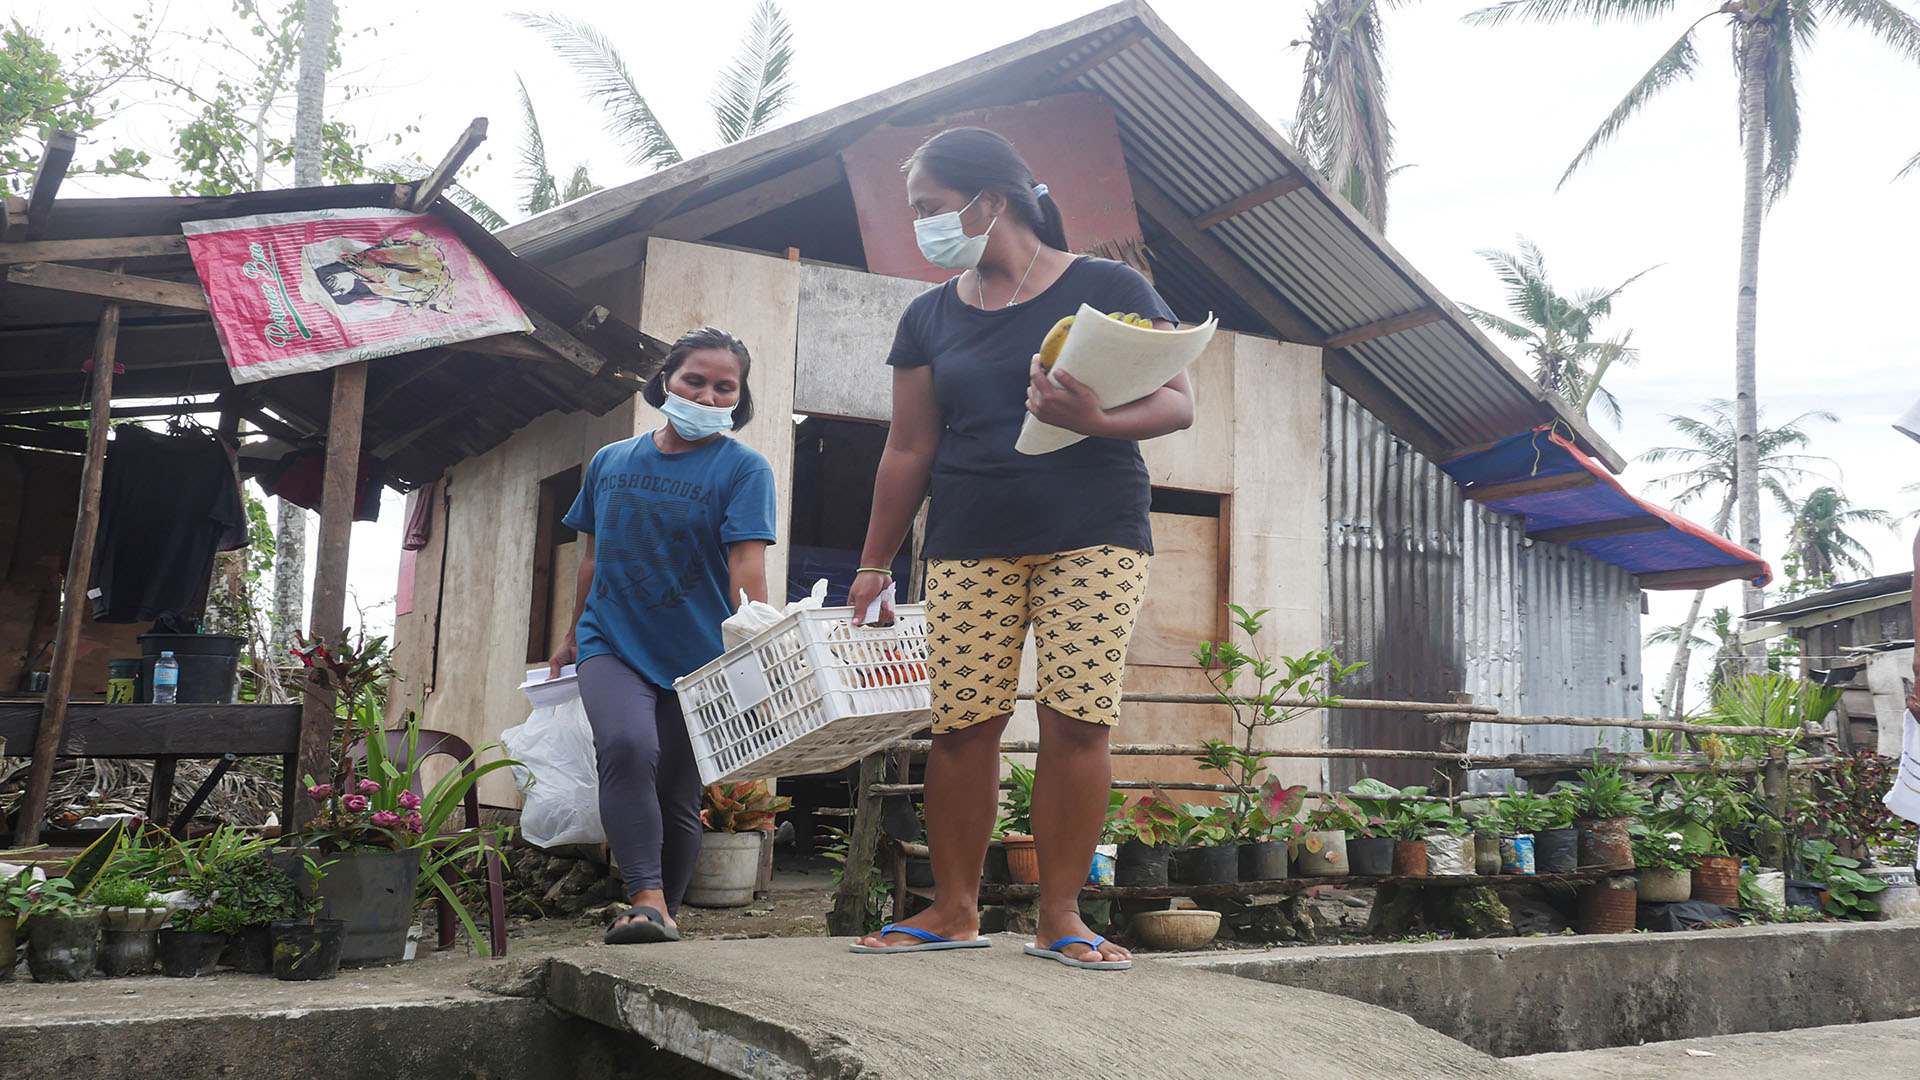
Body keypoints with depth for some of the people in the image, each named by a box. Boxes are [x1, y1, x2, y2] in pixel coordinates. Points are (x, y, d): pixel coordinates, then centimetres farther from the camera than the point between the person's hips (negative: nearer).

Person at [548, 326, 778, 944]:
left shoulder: (743, 469, -3)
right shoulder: (609, 462, 9)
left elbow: (747, 568, -15)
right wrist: (573, 637, 27)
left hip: (700, 656, -1)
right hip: (612, 644, 2)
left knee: (679, 797, 4)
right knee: (628, 747, -26)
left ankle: (664, 910, 24)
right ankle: (645, 899, -25)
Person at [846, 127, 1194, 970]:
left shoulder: (1109, 289, 3)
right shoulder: (930, 317, 14)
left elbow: (1178, 402, -2)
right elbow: (908, 450, 15)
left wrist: (1096, 420, -22)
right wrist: (874, 565, 12)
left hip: (1094, 536, -3)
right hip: (969, 545, 3)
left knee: (1077, 719, -8)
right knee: (961, 723, -3)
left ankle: (1061, 915, 2)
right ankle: (954, 909, 9)